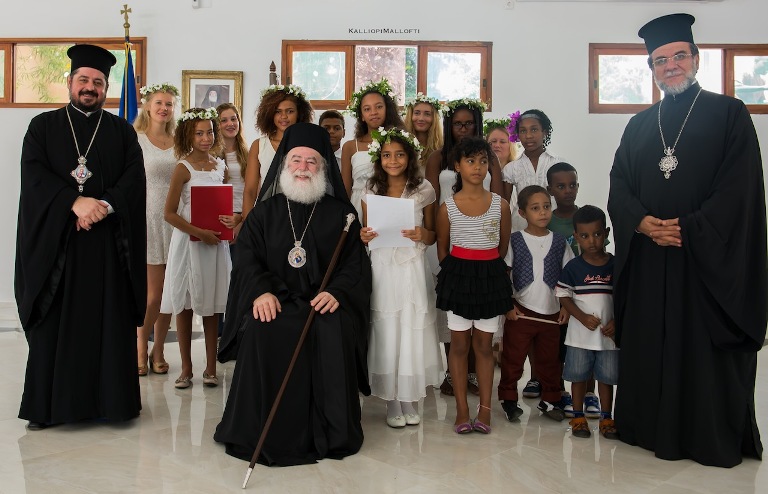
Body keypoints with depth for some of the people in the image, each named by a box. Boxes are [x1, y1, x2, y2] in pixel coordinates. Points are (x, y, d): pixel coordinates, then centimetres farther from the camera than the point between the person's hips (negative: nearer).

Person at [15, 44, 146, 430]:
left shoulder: (122, 131, 13)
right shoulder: (43, 126, 11)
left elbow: (134, 180, 1)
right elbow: (34, 174, -3)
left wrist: (106, 205, -16)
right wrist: (75, 202, -17)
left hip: (109, 241, 1)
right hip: (53, 240, 0)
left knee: (109, 322, 0)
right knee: (54, 323, 1)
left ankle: (110, 399, 7)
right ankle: (47, 405, 9)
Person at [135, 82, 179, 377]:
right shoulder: (135, 140, 1)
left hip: (175, 221, 4)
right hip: (147, 219, -3)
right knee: (153, 292, -4)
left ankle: (158, 350, 18)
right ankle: (141, 349, 15)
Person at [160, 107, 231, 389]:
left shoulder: (221, 166, 8)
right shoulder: (183, 168, -6)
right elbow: (169, 213, -9)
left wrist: (228, 226, -1)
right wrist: (199, 233, -16)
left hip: (216, 242, 4)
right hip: (188, 242, -3)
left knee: (211, 305, 7)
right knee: (185, 305, 4)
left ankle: (210, 367, 16)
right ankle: (186, 368, 15)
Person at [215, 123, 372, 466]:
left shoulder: (341, 213, 11)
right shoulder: (265, 212, 14)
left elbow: (356, 261, 4)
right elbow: (247, 256, 5)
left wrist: (336, 292, -15)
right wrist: (260, 291, -15)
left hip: (325, 301, -1)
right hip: (275, 300, 1)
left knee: (334, 333, -33)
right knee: (262, 332, -31)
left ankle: (330, 433, -15)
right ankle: (262, 433, -14)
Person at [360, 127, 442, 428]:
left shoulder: (424, 190, 1)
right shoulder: (371, 191, 5)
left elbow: (433, 236, 6)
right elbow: (365, 232, 12)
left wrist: (422, 235, -15)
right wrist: (364, 237, -10)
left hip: (413, 270, -1)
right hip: (382, 268, 1)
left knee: (413, 334, 4)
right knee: (385, 334, 3)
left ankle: (411, 401, 20)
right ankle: (392, 403, 16)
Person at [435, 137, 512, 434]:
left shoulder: (500, 205, -1)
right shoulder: (448, 207, -3)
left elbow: (503, 246, 9)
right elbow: (442, 248, 6)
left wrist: (488, 270, 9)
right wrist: (455, 274, 4)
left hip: (490, 276, 1)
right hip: (458, 276, 0)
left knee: (484, 344, 7)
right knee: (459, 344, 5)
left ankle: (485, 409, 14)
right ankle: (462, 410, 13)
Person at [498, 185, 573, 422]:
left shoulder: (559, 242, 3)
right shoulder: (514, 241, -3)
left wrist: (566, 307, 0)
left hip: (551, 313, 2)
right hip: (520, 311, -2)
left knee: (550, 360, 13)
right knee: (512, 358, 5)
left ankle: (550, 400, 28)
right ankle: (508, 399, 19)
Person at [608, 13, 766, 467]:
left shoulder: (729, 114, 3)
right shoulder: (639, 125, 15)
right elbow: (619, 187, 7)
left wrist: (688, 228, -15)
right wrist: (644, 223, -11)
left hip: (711, 257, -4)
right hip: (647, 257, 4)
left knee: (709, 352, 0)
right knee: (649, 347, 6)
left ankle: (715, 440, 13)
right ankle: (654, 429, 19)